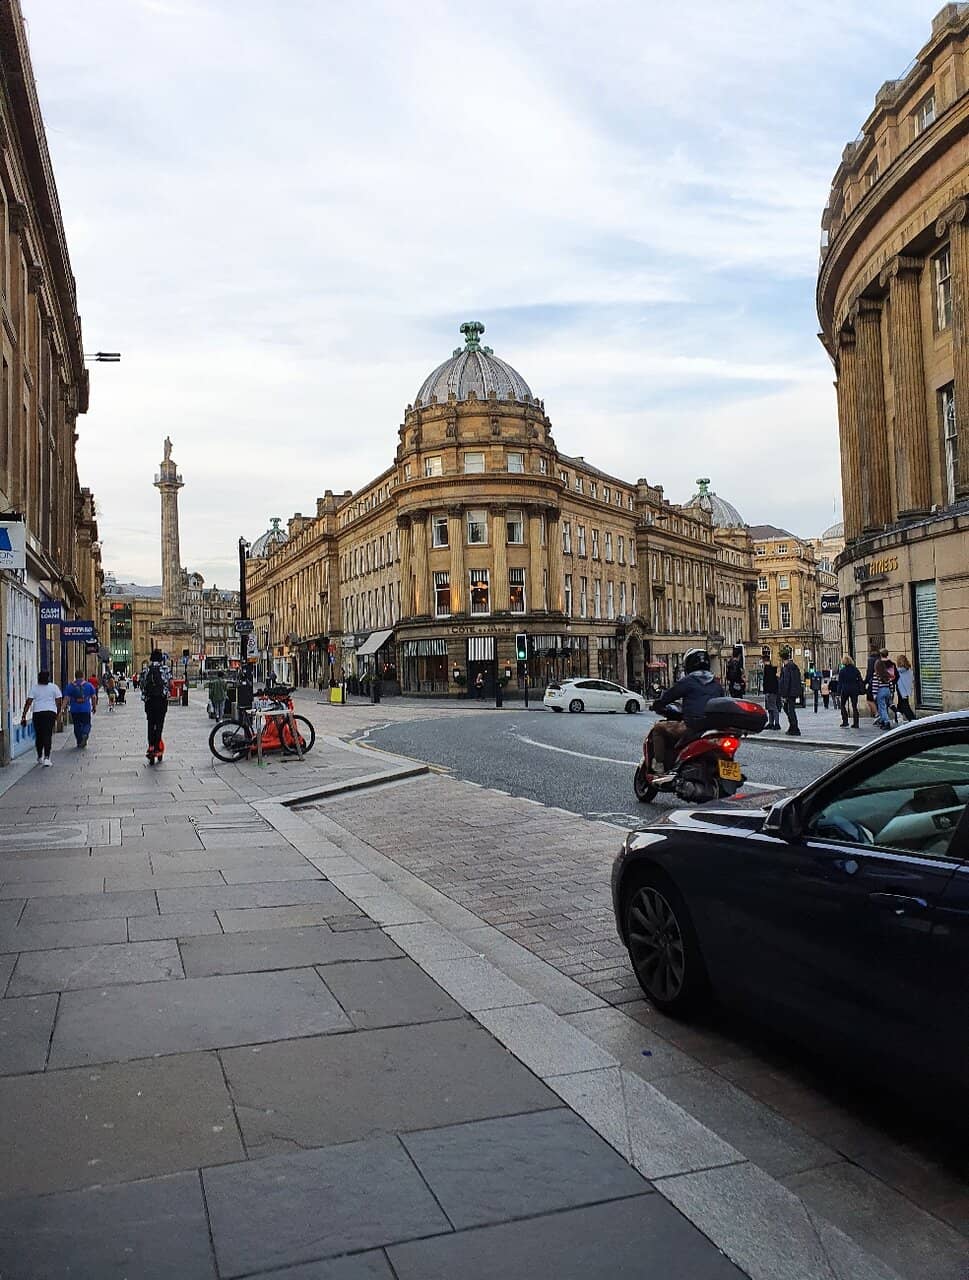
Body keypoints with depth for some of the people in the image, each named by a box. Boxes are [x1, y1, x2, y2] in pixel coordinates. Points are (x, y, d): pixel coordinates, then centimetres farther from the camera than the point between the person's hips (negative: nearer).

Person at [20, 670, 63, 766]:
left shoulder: (34, 688, 2)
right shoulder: (54, 687, 3)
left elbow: (28, 702, -3)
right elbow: (59, 702, 1)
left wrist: (24, 716, -3)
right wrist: (57, 714, 12)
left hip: (37, 713, 1)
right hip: (50, 713, -1)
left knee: (38, 736, 13)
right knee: (48, 735, -3)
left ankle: (40, 757, 24)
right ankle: (46, 758, -15)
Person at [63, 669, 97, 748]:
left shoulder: (70, 686, 3)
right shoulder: (89, 685, 2)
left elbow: (67, 698, -2)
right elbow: (94, 697, 4)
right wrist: (94, 707, 14)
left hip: (74, 710, 1)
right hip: (86, 709, -1)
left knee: (77, 726, 12)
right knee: (86, 724, 7)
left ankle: (79, 742, 14)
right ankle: (85, 734, -23)